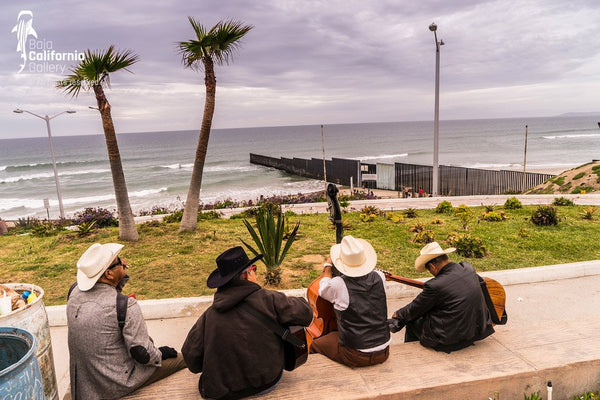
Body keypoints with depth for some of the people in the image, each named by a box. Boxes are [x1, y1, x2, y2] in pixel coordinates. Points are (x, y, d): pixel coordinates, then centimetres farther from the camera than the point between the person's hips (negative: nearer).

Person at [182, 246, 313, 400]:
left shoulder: (209, 314, -9)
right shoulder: (269, 300, -16)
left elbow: (191, 355, -4)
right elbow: (305, 314, -9)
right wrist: (291, 301, 11)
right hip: (268, 382, -3)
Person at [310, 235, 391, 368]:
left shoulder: (339, 284, -21)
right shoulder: (379, 277, -8)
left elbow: (323, 290, 3)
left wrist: (328, 265, 15)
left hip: (355, 356, -5)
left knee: (314, 345, 17)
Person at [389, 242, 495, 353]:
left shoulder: (435, 285, -25)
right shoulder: (468, 268, -5)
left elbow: (414, 310, -8)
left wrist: (398, 314, 12)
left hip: (451, 338, -7)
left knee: (413, 321, 11)